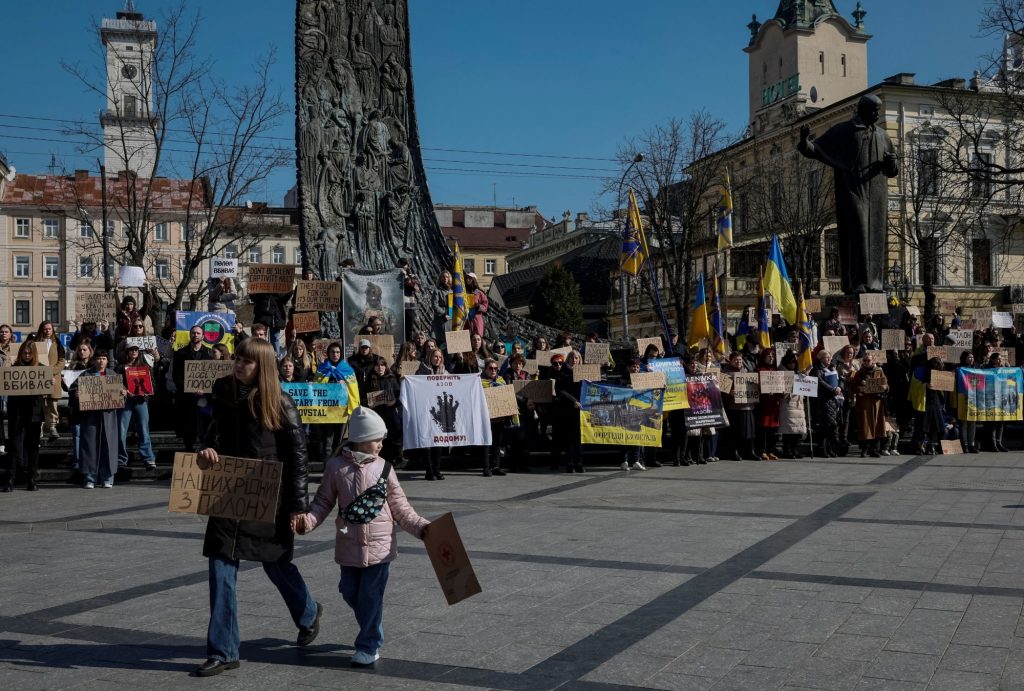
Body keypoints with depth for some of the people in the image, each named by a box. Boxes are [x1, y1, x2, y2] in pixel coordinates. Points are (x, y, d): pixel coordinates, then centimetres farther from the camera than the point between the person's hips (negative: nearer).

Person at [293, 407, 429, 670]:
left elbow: (399, 507, 2)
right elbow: (324, 501, 4)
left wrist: (420, 527, -9)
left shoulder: (383, 468, -2)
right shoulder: (336, 466, -3)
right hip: (349, 546, 2)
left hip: (379, 546, -1)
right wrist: (306, 519, -13)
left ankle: (369, 646, 16)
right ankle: (372, 633, 34)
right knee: (350, 593, 11)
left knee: (371, 596, 1)